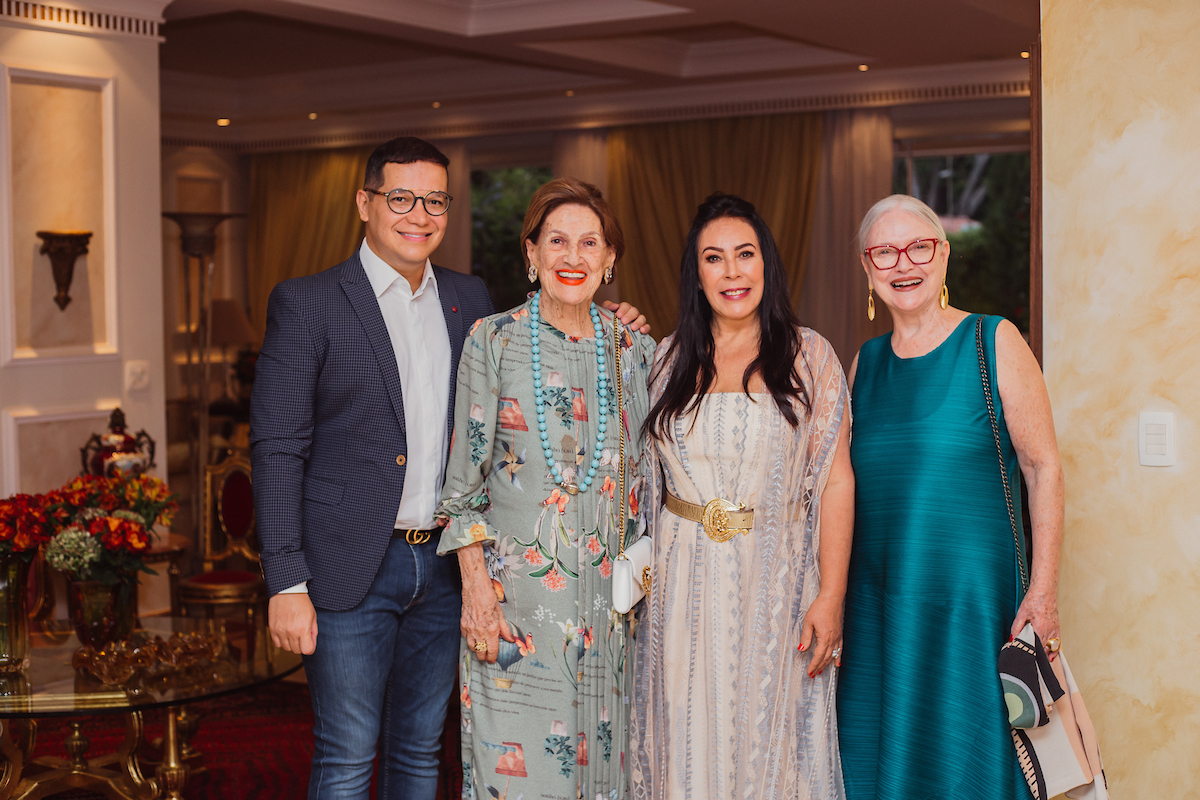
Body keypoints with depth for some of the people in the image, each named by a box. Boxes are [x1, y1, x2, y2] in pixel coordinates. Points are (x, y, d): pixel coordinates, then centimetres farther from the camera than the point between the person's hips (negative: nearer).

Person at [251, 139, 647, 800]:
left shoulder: (468, 298, 10)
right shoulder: (306, 303, -6)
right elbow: (277, 447, -8)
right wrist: (287, 583, -14)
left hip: (442, 566, 5)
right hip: (352, 570, -4)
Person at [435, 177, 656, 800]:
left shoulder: (634, 349, 6)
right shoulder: (493, 340, -3)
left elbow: (643, 470, 12)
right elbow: (465, 472, -3)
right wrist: (476, 584, -10)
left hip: (608, 591, 3)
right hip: (515, 588, -3)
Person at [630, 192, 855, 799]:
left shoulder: (808, 356, 0)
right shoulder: (670, 358, 7)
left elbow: (836, 480, -5)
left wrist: (831, 595, -10)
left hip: (775, 582, -2)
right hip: (684, 584, 2)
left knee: (768, 742, 4)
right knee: (689, 742, 7)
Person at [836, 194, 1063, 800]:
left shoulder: (994, 343, -4)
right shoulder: (866, 361, 10)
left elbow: (1044, 468, -6)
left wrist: (1043, 589, -13)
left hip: (970, 590, -4)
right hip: (876, 593, 5)